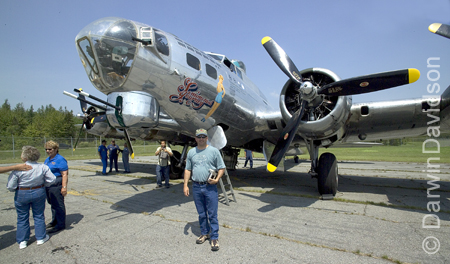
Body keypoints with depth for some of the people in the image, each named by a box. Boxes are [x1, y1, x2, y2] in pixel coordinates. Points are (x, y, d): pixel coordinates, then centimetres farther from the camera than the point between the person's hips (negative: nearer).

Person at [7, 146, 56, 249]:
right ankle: (41, 238, 27)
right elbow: (51, 179, -6)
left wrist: (18, 189, 8)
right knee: (39, 216, 17)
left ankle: (22, 241, 26)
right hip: (39, 193, 2)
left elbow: (10, 186, -13)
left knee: (22, 218, 16)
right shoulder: (42, 167, -12)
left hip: (21, 194, -2)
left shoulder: (18, 169, -19)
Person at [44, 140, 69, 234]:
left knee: (58, 204, -3)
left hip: (56, 185, -9)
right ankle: (54, 221, 33)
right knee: (52, 203, 19)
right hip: (48, 185, 9)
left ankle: (60, 225, 6)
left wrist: (64, 187, -24)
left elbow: (65, 174, -19)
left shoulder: (60, 159, -14)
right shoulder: (47, 159, 14)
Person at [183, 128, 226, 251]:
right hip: (196, 187, 3)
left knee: (212, 214, 1)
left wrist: (217, 179, -14)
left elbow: (222, 168, 1)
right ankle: (205, 233, 33)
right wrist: (185, 185, 5)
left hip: (210, 187, -3)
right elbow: (188, 170, 11)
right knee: (201, 214, 16)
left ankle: (214, 238, 13)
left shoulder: (214, 151, -1)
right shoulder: (191, 152, 8)